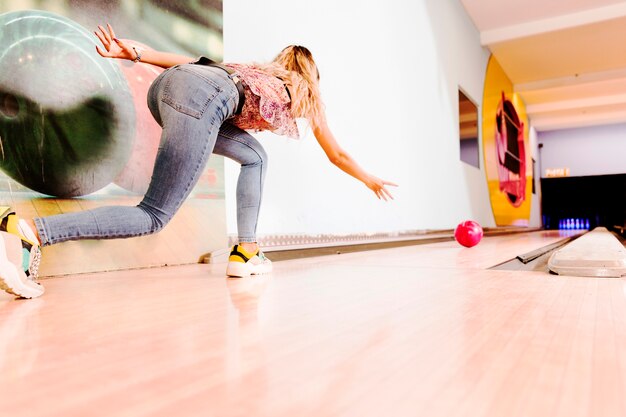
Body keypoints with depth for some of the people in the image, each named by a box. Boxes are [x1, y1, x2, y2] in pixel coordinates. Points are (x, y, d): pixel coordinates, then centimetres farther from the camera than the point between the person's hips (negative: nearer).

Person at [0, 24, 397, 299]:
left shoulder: (258, 71, 38)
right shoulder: (307, 92, 29)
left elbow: (192, 61, 24)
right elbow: (338, 156, 37)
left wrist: (135, 52, 17)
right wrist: (373, 181, 52)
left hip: (170, 80, 8)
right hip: (202, 100, -7)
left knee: (255, 157, 24)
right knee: (153, 216, -6)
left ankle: (246, 253, 18)